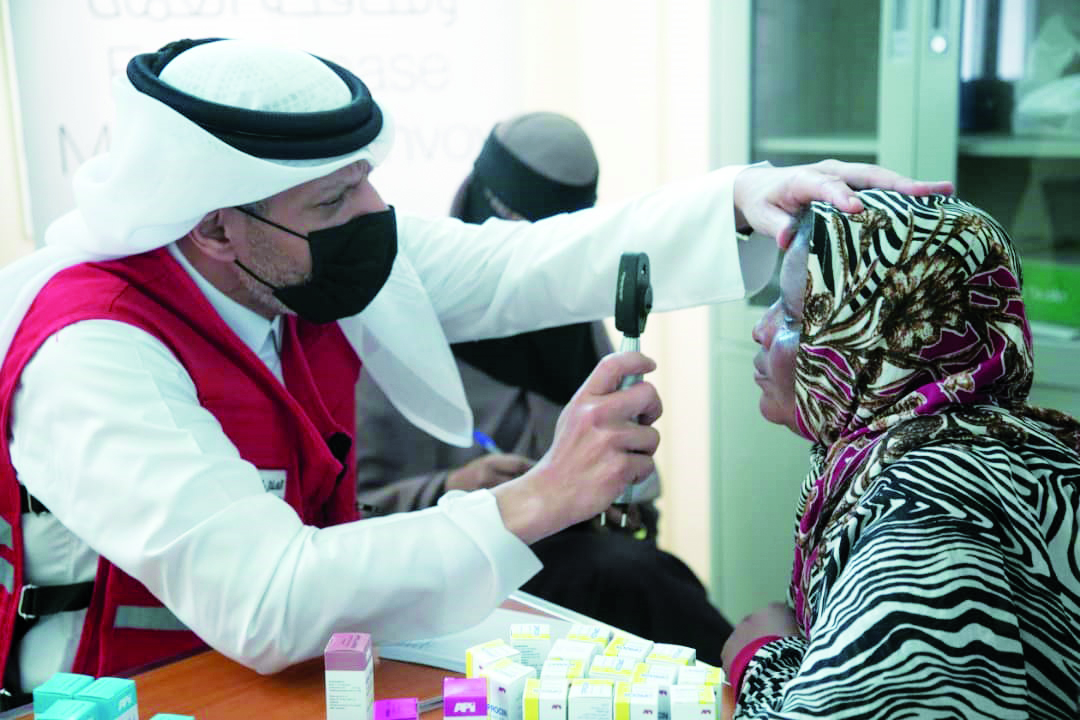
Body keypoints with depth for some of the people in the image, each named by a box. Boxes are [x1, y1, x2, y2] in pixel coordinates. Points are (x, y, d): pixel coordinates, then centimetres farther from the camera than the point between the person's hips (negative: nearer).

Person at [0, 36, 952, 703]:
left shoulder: (310, 258, -8)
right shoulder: (89, 357, -28)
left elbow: (525, 263, -8)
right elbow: (263, 606, -36)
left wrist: (744, 196, -19)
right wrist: (532, 502, -37)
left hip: (297, 654, 6)